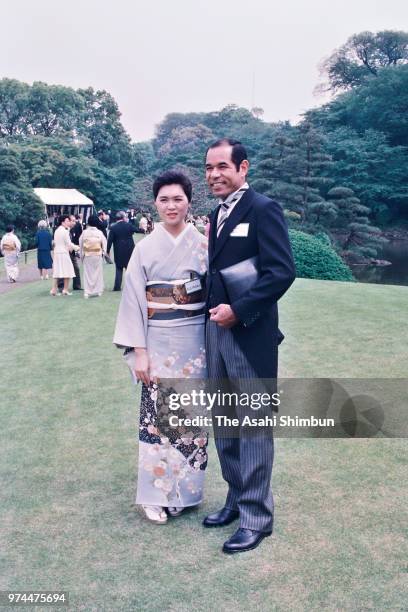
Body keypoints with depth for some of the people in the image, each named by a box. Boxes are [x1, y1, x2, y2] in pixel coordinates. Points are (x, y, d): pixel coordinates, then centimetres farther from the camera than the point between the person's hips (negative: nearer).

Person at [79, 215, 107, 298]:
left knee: (87, 273, 7)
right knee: (98, 273, 12)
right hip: (98, 255, 0)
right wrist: (103, 252, 10)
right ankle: (98, 290, 16)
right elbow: (104, 244, -4)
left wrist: (82, 255, 8)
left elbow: (80, 244, -1)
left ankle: (87, 292, 4)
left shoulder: (84, 232, -7)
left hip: (87, 256, 0)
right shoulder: (99, 233, -8)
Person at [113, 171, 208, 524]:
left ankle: (187, 487, 26)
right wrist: (138, 352, -6)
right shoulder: (145, 248, 0)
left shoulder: (203, 245, 1)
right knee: (157, 413, 3)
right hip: (159, 341, 0)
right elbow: (134, 301, -1)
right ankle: (158, 494, 18)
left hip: (195, 341, 1)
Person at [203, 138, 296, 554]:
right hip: (217, 331, 8)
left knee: (253, 426, 2)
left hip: (249, 334, -8)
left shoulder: (262, 209, -10)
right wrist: (212, 308, 6)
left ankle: (256, 515, 16)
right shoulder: (217, 214, 15)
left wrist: (238, 310, -19)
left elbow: (282, 271, -18)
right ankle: (236, 497, 33)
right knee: (223, 422, 16)